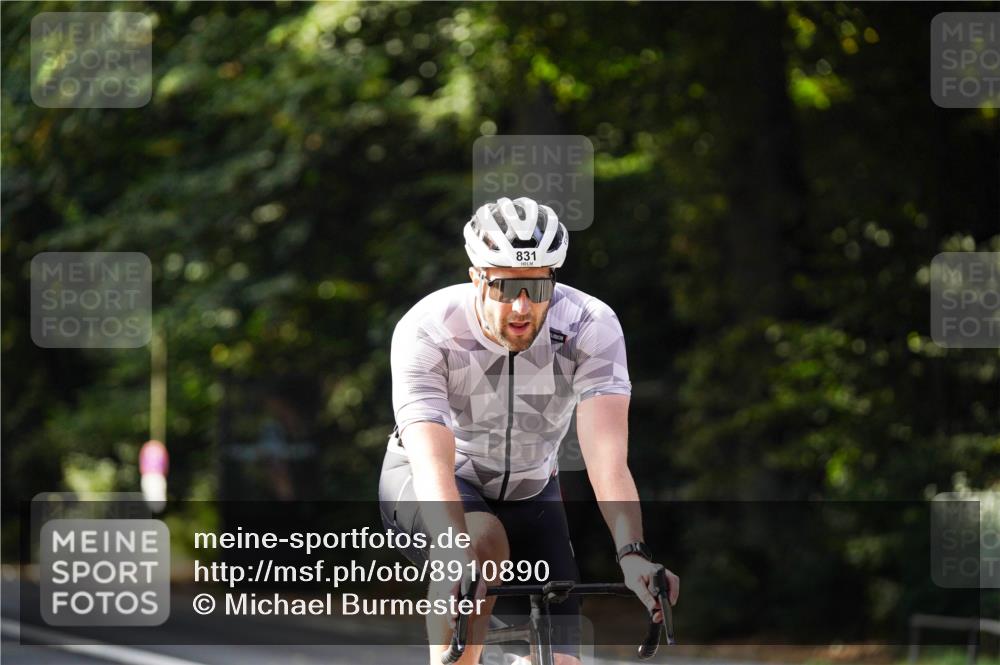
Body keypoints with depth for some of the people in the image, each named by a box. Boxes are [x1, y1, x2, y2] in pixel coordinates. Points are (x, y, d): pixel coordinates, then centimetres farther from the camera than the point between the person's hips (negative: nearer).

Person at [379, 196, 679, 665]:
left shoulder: (592, 328, -25)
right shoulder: (426, 331, -29)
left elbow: (608, 458, -35)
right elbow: (433, 464, -40)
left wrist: (632, 555, -51)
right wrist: (460, 563, -56)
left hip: (528, 492, 3)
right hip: (425, 488, -3)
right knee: (483, 541, -37)